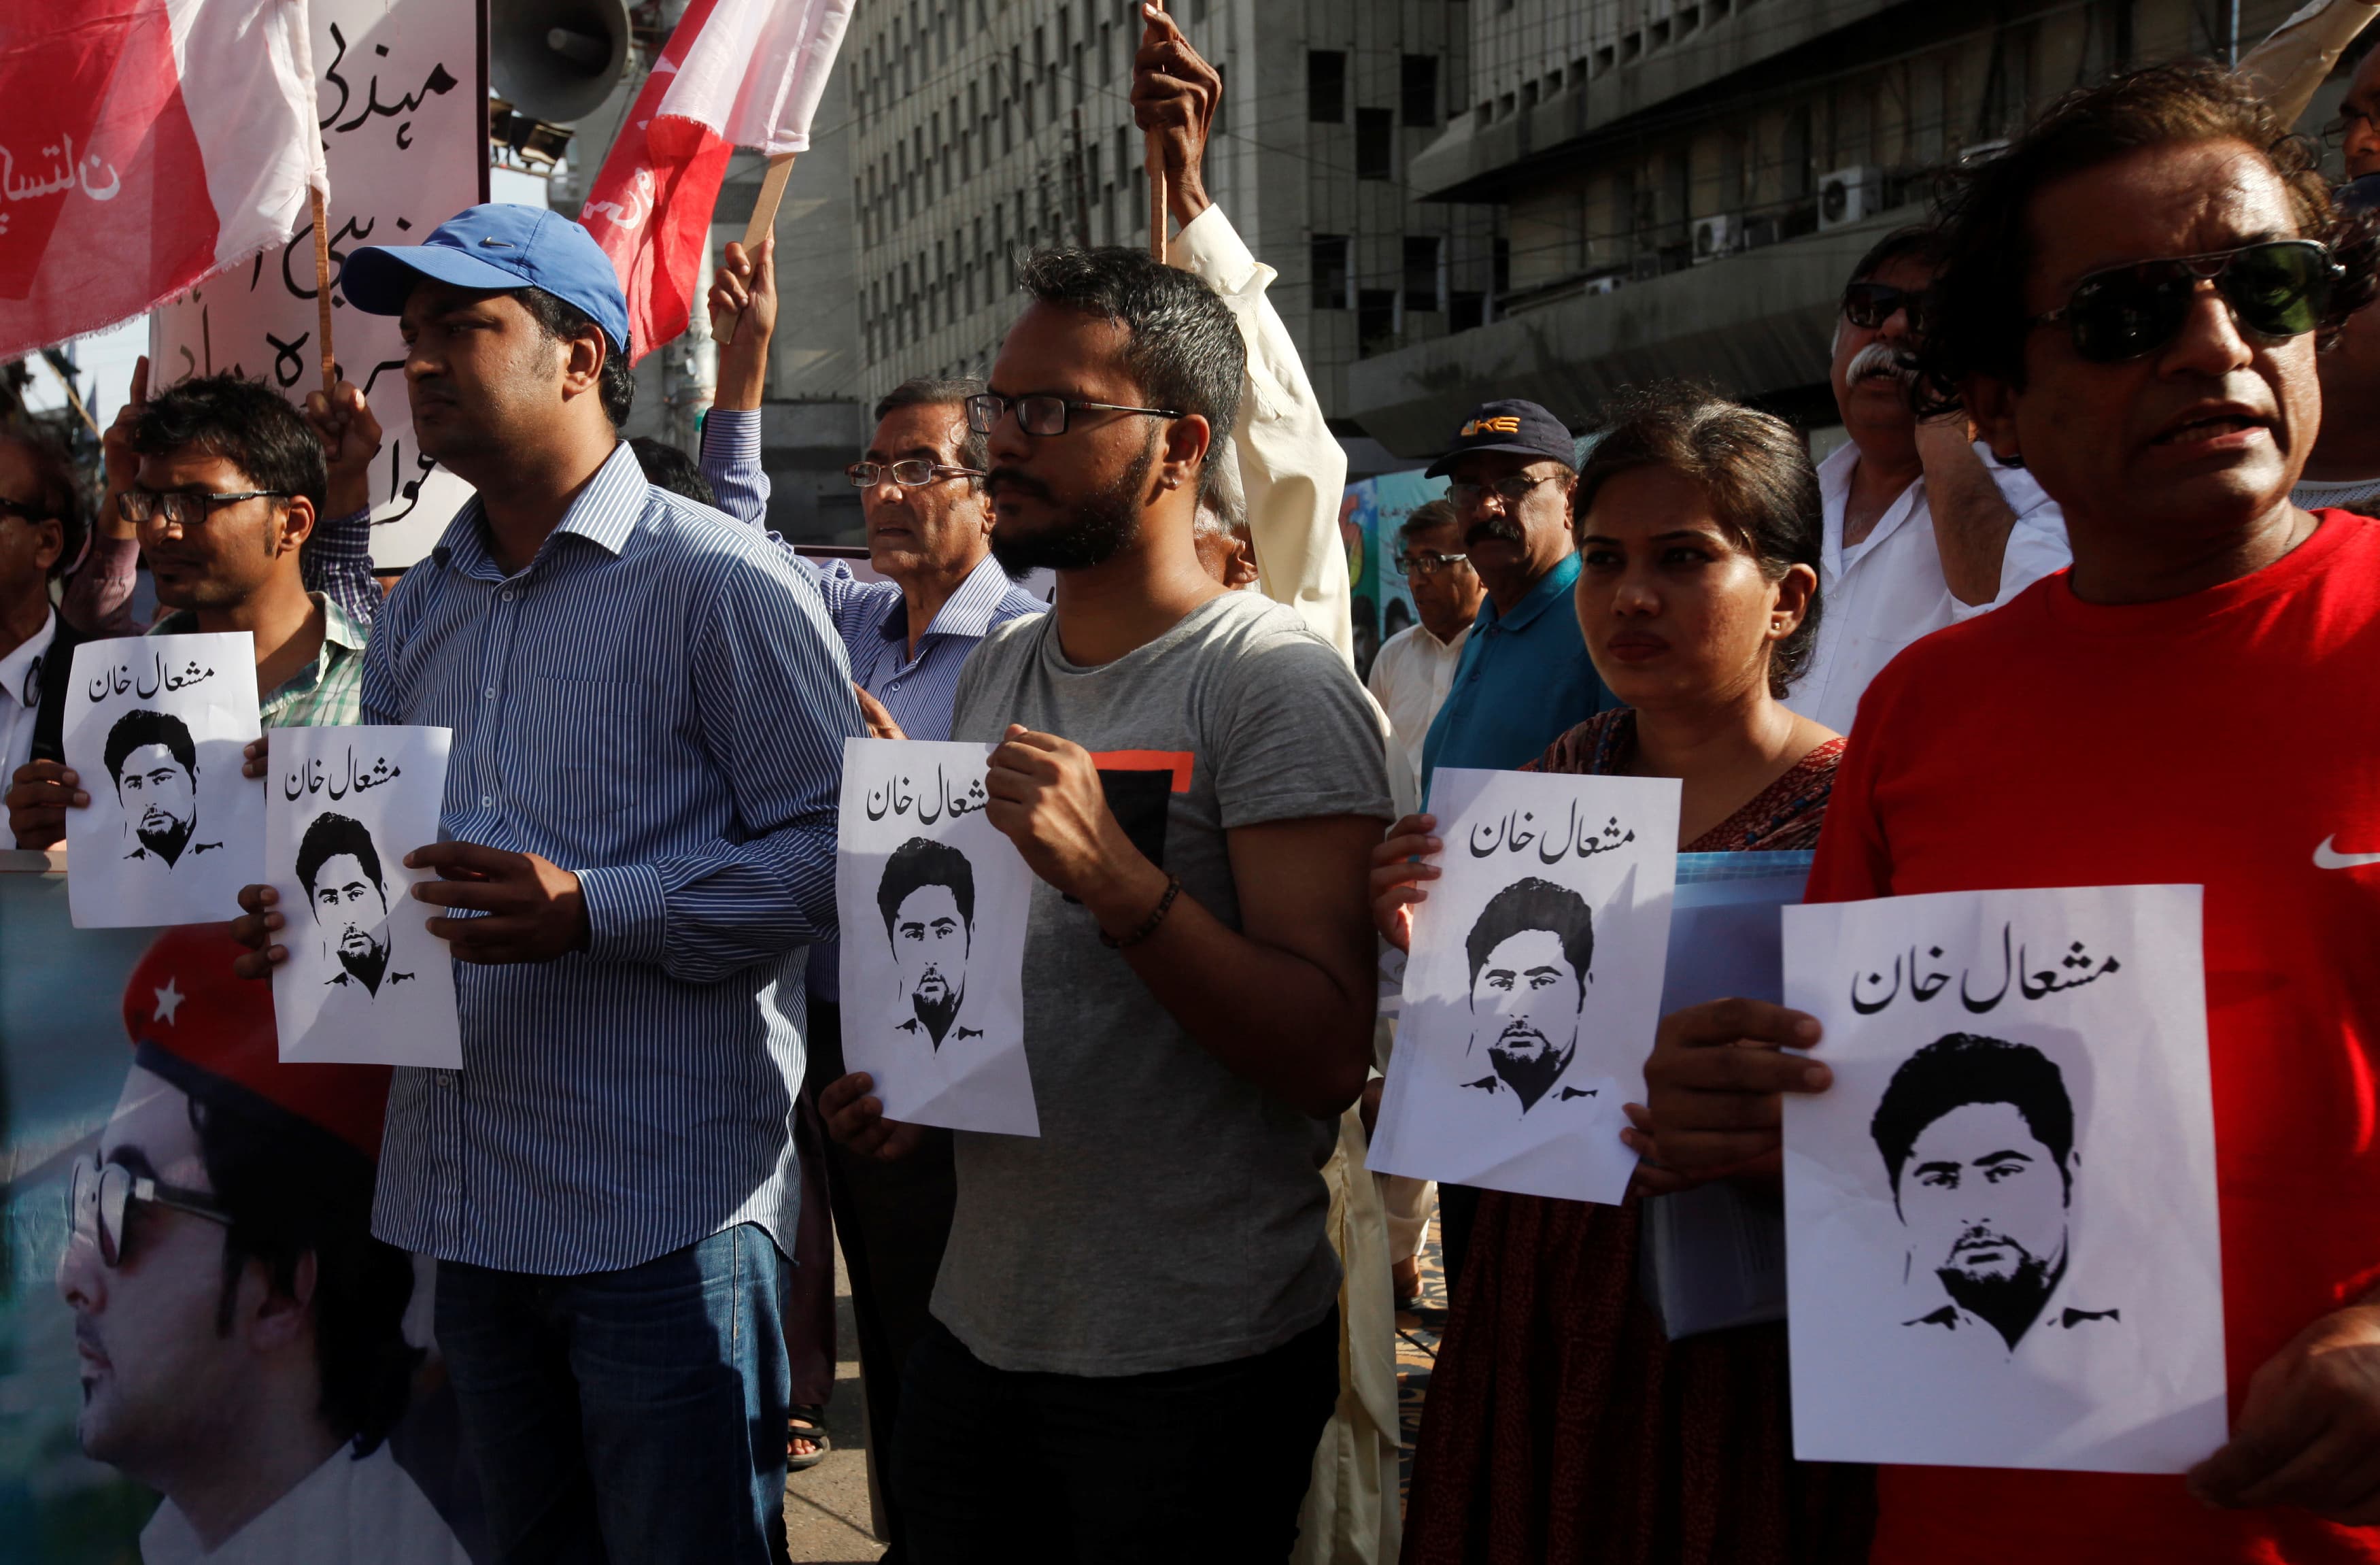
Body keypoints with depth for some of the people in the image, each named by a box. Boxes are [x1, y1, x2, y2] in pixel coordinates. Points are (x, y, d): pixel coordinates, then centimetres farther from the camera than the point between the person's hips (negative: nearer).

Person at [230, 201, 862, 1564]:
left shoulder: (721, 582, -9)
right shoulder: (422, 608, 16)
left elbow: (834, 850, -15)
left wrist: (592, 912, -24)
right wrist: (315, 916, 3)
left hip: (668, 1210, -7)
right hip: (468, 1200, 8)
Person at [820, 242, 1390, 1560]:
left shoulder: (1277, 684, -14)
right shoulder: (994, 674, 10)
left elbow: (1327, 1056, -21)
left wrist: (1112, 875, -31)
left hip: (1197, 1365, -6)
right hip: (977, 1325, 7)